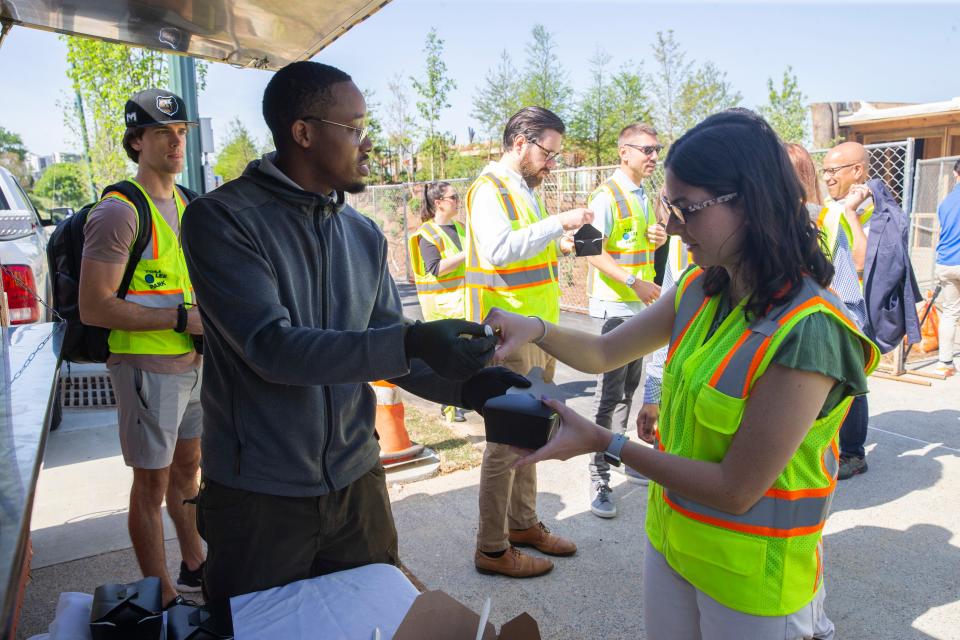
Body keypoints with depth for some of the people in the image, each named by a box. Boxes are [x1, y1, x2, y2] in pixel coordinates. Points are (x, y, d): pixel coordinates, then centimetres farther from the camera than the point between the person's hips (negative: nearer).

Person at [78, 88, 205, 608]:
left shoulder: (184, 204, 12)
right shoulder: (119, 211, -15)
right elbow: (94, 308, -20)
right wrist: (182, 319, -20)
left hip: (193, 361, 8)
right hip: (147, 366, -8)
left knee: (187, 466, 20)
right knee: (152, 484, 4)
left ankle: (194, 565, 38)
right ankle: (162, 599, 19)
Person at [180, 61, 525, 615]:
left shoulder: (364, 235, 6)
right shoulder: (221, 219, -14)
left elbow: (390, 351, 6)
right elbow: (272, 347, -25)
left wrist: (467, 385, -12)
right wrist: (411, 342, -33)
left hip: (355, 481, 5)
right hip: (258, 495, -5)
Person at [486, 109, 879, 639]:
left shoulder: (807, 332, -27)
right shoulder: (700, 290, -5)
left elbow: (737, 490, -24)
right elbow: (603, 353, 4)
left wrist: (603, 443, -21)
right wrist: (537, 330, -15)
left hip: (749, 573, -6)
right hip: (669, 540, 6)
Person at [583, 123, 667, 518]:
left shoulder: (644, 196, 14)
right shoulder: (608, 196, -13)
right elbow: (593, 251, -20)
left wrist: (659, 239, 2)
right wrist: (634, 282, -27)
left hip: (641, 305, 8)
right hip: (614, 305, -8)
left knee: (628, 388, 16)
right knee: (610, 393, -5)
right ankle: (599, 479, 3)